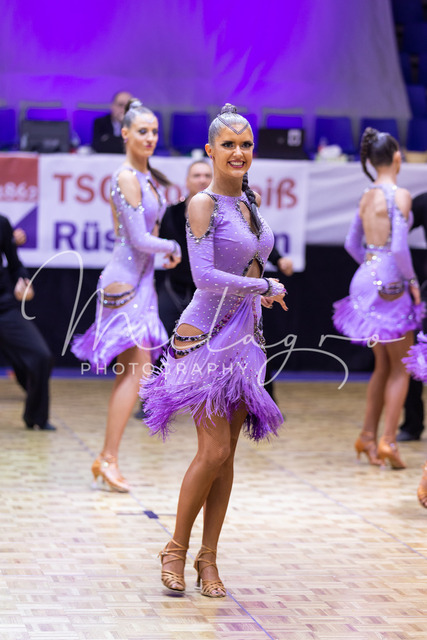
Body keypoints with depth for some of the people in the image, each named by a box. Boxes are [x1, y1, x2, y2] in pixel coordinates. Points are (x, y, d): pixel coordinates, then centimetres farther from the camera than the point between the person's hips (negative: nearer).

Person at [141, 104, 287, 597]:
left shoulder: (251, 200, 11)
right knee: (214, 450, -12)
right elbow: (203, 275, -19)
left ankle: (208, 557, 13)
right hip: (205, 336, -7)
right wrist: (265, 287, -13)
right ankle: (176, 548, 5)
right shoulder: (203, 204, -11)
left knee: (227, 454, 6)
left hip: (244, 339, 7)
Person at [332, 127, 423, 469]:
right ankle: (388, 441, -5)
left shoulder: (367, 197, 9)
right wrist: (412, 281, -8)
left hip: (367, 278, 7)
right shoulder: (400, 195, -14)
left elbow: (352, 244, 14)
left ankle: (368, 436, 16)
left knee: (383, 365, 17)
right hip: (391, 284, -7)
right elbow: (399, 247, -20)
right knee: (401, 368, 1)